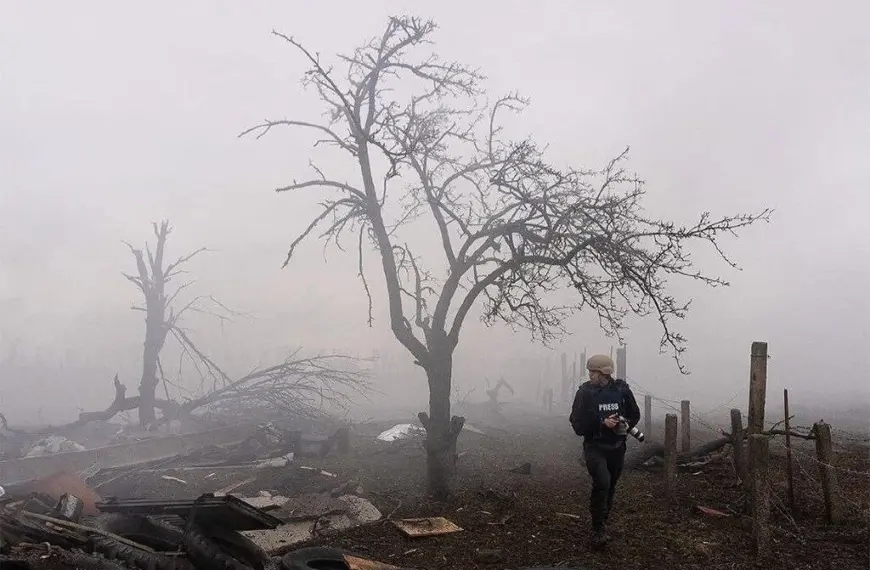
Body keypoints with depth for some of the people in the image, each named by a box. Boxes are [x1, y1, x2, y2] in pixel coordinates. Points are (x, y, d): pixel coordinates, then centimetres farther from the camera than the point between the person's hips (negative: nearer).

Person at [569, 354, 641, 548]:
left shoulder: (622, 389, -4)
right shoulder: (585, 392, -10)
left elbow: (635, 414, 10)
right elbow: (578, 422, -12)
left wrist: (626, 426, -9)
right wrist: (602, 423, -23)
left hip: (617, 447, 3)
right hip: (594, 446, -3)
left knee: (610, 487, 13)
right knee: (602, 482, -22)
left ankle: (602, 525, 32)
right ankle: (599, 530, -8)